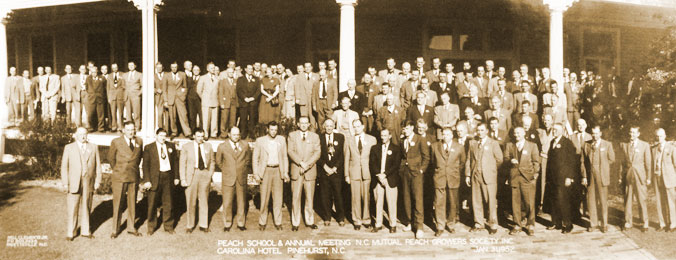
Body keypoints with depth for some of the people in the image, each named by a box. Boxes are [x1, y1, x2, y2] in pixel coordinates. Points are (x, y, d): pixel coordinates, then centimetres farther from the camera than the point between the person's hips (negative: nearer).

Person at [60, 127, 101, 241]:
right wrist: (65, 183, -5)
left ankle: (85, 231, 19)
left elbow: (98, 165, 8)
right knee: (72, 209, 0)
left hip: (89, 182, 2)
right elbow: (64, 166, 1)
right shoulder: (69, 148, 3)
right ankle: (70, 233, 9)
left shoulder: (93, 147, 8)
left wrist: (97, 180, 2)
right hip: (74, 182, -1)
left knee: (86, 207, 8)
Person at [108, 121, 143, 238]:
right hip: (119, 177, -3)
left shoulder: (139, 141, 5)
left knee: (132, 203, 10)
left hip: (134, 177, 3)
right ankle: (115, 229, 12)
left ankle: (131, 227, 21)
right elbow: (111, 158, 8)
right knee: (117, 203, 2)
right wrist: (116, 170, 12)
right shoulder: (116, 142, -4)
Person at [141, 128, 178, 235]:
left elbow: (175, 161, 11)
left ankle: (168, 226, 22)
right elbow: (145, 165, -3)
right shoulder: (148, 148, 0)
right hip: (154, 178, -2)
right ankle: (151, 227, 20)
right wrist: (146, 180, -10)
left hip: (168, 177, 2)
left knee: (168, 203, 9)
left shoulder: (171, 146, 9)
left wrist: (176, 177, 7)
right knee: (152, 203, 5)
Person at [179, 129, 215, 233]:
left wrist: (210, 174, 5)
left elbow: (212, 161, 16)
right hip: (191, 175, -2)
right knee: (190, 202, 4)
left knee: (204, 201, 8)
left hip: (205, 175, 2)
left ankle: (203, 225, 18)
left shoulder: (208, 146, 8)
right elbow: (182, 163, 0)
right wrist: (183, 179, -6)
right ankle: (190, 225, 16)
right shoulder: (186, 147, 1)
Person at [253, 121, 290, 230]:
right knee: (264, 197, 0)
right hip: (265, 171, -2)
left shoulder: (282, 140, 7)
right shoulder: (260, 141, 0)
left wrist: (286, 172, 5)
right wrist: (256, 174, -3)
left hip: (278, 170, 2)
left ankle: (278, 222, 13)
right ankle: (262, 222, 13)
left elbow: (284, 157, 11)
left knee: (278, 197, 3)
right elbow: (255, 158, 3)